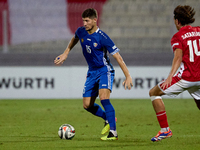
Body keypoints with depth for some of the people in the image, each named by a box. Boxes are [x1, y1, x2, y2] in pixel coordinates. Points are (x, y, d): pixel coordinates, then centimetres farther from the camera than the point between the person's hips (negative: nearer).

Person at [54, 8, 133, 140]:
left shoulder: (102, 37, -21)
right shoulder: (81, 32, -2)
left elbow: (117, 57, -20)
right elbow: (74, 39, 26)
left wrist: (128, 76, -23)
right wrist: (65, 54, 24)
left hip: (105, 71, -7)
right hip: (92, 72, 7)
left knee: (103, 97, -29)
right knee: (87, 105, 4)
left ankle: (113, 132, -28)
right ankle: (108, 119, 30)